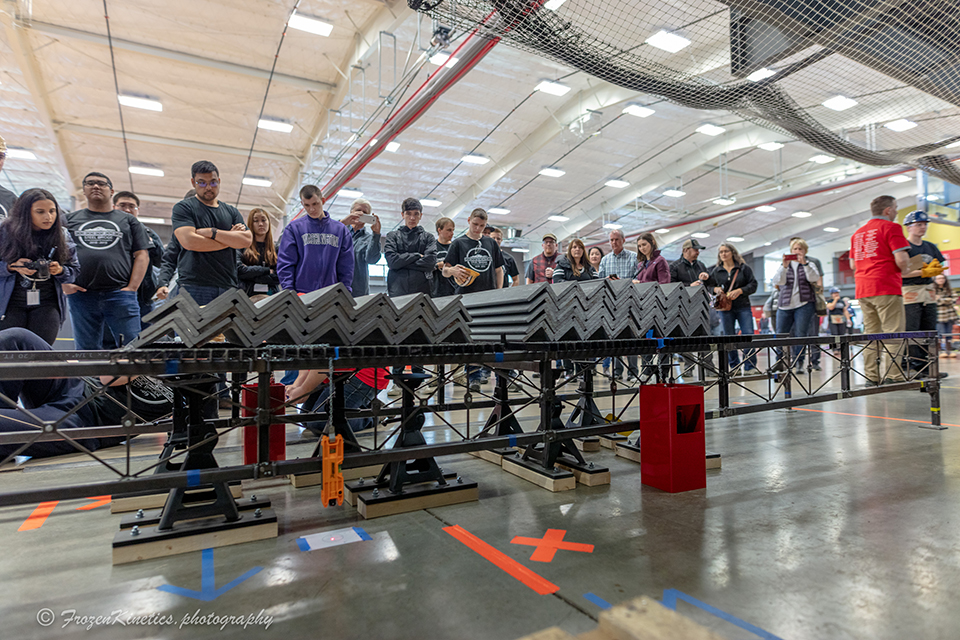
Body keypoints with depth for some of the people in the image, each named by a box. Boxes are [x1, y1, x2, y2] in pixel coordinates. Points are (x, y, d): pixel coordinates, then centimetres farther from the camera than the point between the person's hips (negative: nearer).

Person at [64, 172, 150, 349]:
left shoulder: (128, 220, 16)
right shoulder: (70, 220, 19)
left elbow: (142, 255, 7)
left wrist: (132, 287, -4)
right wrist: (64, 283, -1)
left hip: (119, 294, -2)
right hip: (81, 295, 2)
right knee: (86, 351, 4)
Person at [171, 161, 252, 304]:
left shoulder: (231, 211, 19)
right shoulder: (183, 208, 8)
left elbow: (247, 240, 3)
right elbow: (189, 241, -9)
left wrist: (212, 232, -6)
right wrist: (231, 238, -1)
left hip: (228, 287, 3)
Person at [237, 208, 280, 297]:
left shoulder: (276, 248, 13)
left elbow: (278, 277, 3)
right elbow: (238, 270, -4)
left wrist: (250, 275, -2)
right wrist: (267, 270, -3)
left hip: (270, 295, 1)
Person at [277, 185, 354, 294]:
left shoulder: (341, 229, 10)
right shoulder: (294, 228, 6)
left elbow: (346, 266, 10)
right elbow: (285, 263, 3)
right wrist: (289, 290, -7)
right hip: (300, 294, -1)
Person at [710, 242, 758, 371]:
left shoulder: (744, 268, 5)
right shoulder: (716, 271, 10)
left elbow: (753, 285, 1)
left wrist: (740, 291, -14)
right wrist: (715, 289, -7)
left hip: (743, 307, -1)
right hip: (725, 308, 2)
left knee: (748, 335, -8)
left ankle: (750, 367, -1)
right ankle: (734, 367, 15)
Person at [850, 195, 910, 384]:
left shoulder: (858, 233, 18)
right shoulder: (891, 227, -3)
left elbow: (853, 264, 23)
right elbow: (902, 260, -13)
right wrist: (902, 270, 7)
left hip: (863, 290, 7)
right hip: (887, 289, -7)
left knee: (870, 334, 8)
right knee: (893, 334, -5)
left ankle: (872, 377, 8)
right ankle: (892, 376, -8)